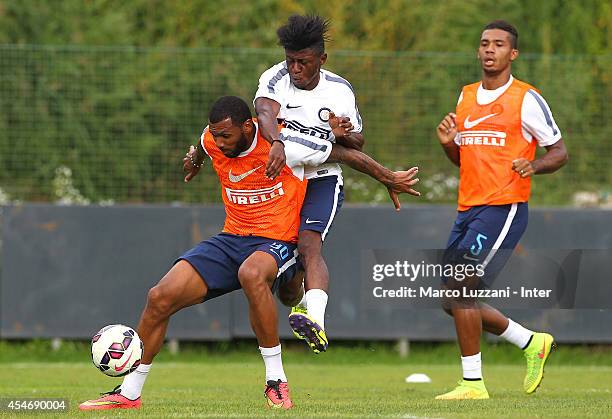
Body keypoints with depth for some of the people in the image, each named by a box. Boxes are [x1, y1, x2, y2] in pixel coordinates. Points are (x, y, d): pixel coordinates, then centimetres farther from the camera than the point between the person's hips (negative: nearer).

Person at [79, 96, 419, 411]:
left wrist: (389, 179, 6)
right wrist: (195, 160, 50)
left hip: (277, 242, -6)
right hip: (231, 239, 6)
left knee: (251, 273, -43)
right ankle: (129, 393, 5)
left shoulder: (283, 145, -18)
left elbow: (344, 153, -5)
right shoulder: (212, 142, -2)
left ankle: (276, 381, -30)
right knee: (160, 297, -10)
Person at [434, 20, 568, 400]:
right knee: (454, 300, 8)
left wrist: (533, 166, -21)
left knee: (460, 290, -16)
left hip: (504, 209, -8)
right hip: (468, 209, 8)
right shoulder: (467, 97, 15)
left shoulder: (527, 99, -5)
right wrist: (448, 143, 3)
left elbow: (559, 151, -1)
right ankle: (532, 343, 26)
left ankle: (473, 383, -6)